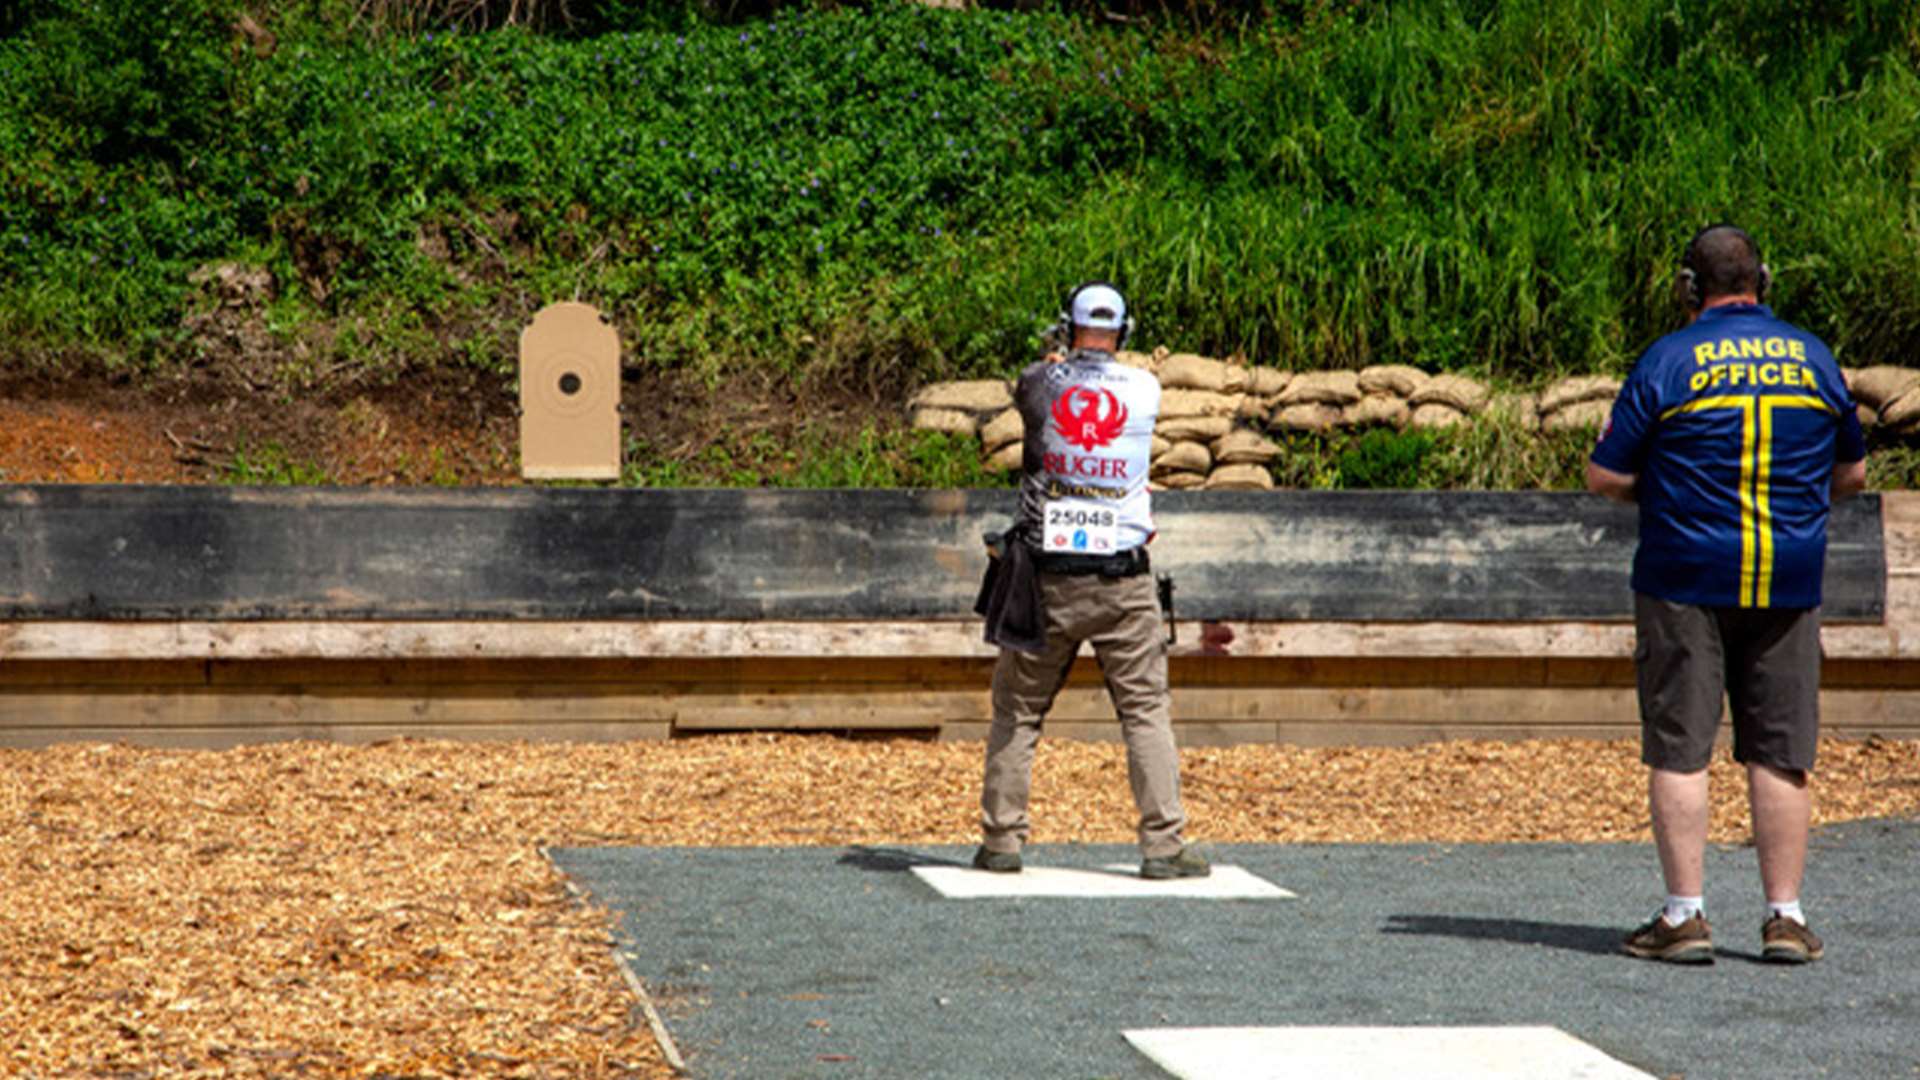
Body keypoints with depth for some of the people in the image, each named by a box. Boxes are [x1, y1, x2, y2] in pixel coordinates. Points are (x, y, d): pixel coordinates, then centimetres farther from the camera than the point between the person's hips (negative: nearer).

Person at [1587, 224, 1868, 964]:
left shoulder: (1668, 361, -6)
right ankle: (1786, 917, 7)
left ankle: (1685, 916, -1)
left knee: (1678, 751, 1)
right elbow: (1851, 473, 15)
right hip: (1789, 584, 3)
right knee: (1780, 756, 7)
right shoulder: (1813, 357, 6)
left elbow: (1605, 476, -5)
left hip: (1686, 582, -3)